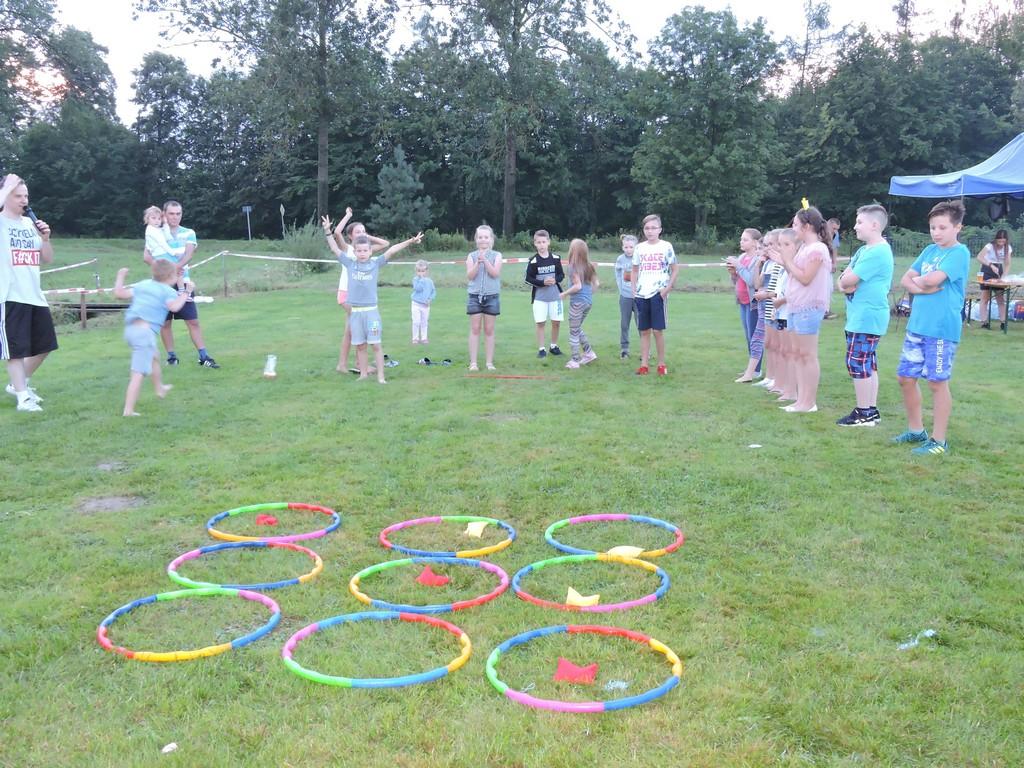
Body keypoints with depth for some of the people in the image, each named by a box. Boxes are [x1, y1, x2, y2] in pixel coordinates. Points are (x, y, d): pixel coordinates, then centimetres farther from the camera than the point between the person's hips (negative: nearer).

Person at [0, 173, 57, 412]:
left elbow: (47, 259, 16)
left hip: (35, 295, 7)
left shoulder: (30, 223, 12)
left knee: (44, 345, 12)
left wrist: (45, 237, -2)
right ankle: (23, 397, 3)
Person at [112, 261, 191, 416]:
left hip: (130, 328, 9)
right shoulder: (168, 291, -3)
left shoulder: (143, 285, 17)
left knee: (154, 358, 33)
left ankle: (159, 388, 54)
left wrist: (120, 277, 30)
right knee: (139, 372, -9)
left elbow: (119, 293, 15)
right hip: (145, 330, -9)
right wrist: (186, 293, -12)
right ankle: (128, 410, -14)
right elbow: (174, 306, -23)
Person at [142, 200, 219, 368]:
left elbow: (189, 254, -11)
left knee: (193, 321, -3)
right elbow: (146, 256, -8)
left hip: (182, 283, 0)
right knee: (165, 322, 6)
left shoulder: (188, 233, 6)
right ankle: (171, 356, 18)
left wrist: (176, 267, -29)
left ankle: (204, 356, -2)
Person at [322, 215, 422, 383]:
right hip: (355, 311, 2)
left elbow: (391, 250, -7)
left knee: (375, 344, -2)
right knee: (360, 345, 9)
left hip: (371, 310, -2)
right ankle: (363, 373, 19)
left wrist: (410, 241, -13)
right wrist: (328, 232, 0)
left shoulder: (376, 263, 0)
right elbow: (335, 249, 8)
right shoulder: (350, 263, 5)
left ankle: (380, 376, 2)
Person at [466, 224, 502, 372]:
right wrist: (478, 262, -18)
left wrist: (485, 260, -19)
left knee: (489, 330, 4)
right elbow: (470, 276, -5)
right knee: (475, 329, 1)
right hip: (474, 295, 0)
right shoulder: (471, 256, 5)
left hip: (492, 296, 0)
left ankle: (489, 362, 10)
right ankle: (473, 362, 4)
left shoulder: (496, 256, 3)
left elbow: (495, 273, -10)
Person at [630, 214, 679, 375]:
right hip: (641, 295, 4)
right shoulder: (639, 248, 8)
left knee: (658, 330, -4)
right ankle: (644, 365, 10)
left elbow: (675, 269, 0)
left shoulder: (666, 246, -2)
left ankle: (661, 364, 8)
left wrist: (668, 289, -9)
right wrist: (634, 290, 5)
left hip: (658, 294, -3)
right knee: (644, 331, 6)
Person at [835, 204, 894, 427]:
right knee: (868, 363, 14)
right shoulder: (865, 250, 16)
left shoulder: (877, 252, -16)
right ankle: (871, 410, 21)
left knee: (858, 363, -7)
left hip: (867, 318, -10)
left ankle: (863, 413, 0)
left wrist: (846, 280, 0)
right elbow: (843, 279, 12)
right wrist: (845, 283, -9)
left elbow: (848, 280, -21)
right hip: (861, 316, 10)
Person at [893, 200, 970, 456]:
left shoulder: (960, 252, -10)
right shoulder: (930, 250, 12)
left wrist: (918, 280, -1)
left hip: (942, 330, -7)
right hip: (916, 326, 7)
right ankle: (916, 430, 27)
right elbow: (905, 280, 10)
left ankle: (939, 441, 10)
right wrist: (923, 287, -10)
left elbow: (933, 279, -22)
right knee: (906, 378, 11)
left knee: (937, 383, -1)